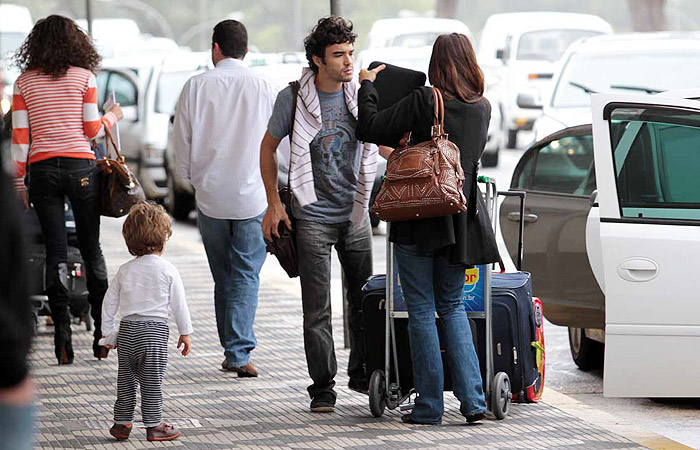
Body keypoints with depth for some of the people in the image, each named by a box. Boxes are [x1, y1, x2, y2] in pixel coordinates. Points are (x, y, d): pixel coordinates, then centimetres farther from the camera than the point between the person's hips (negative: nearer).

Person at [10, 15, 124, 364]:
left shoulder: (24, 82, 4)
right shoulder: (84, 77, -1)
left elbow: (19, 136, 3)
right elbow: (92, 130, 0)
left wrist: (18, 182, 9)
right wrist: (113, 116, 21)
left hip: (41, 170, 1)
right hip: (80, 166, -1)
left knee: (55, 253, 3)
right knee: (91, 248, 9)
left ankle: (63, 337, -4)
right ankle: (102, 333, 8)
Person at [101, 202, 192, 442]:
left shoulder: (125, 271, 5)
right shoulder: (168, 270, -5)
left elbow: (109, 303, 8)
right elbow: (179, 303, -1)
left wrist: (109, 333, 17)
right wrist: (185, 332, 9)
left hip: (127, 331, 3)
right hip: (155, 331, -3)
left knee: (126, 378, 12)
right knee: (152, 380, 1)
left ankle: (122, 422, 15)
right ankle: (153, 425, 4)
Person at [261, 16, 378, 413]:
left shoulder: (361, 95, -1)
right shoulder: (295, 98, -8)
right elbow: (268, 147, 4)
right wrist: (274, 203, 0)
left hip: (356, 215, 3)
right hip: (313, 217, -3)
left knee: (365, 300, 9)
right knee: (318, 309, -3)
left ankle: (362, 373, 25)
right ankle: (323, 387, 5)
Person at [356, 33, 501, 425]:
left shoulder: (424, 101, -12)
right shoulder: (482, 109, 6)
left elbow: (371, 128, -9)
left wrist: (367, 85, 7)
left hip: (419, 221, -5)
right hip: (461, 222, 5)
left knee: (422, 311, 3)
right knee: (452, 306, 16)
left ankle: (430, 405, 4)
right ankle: (473, 399, 4)